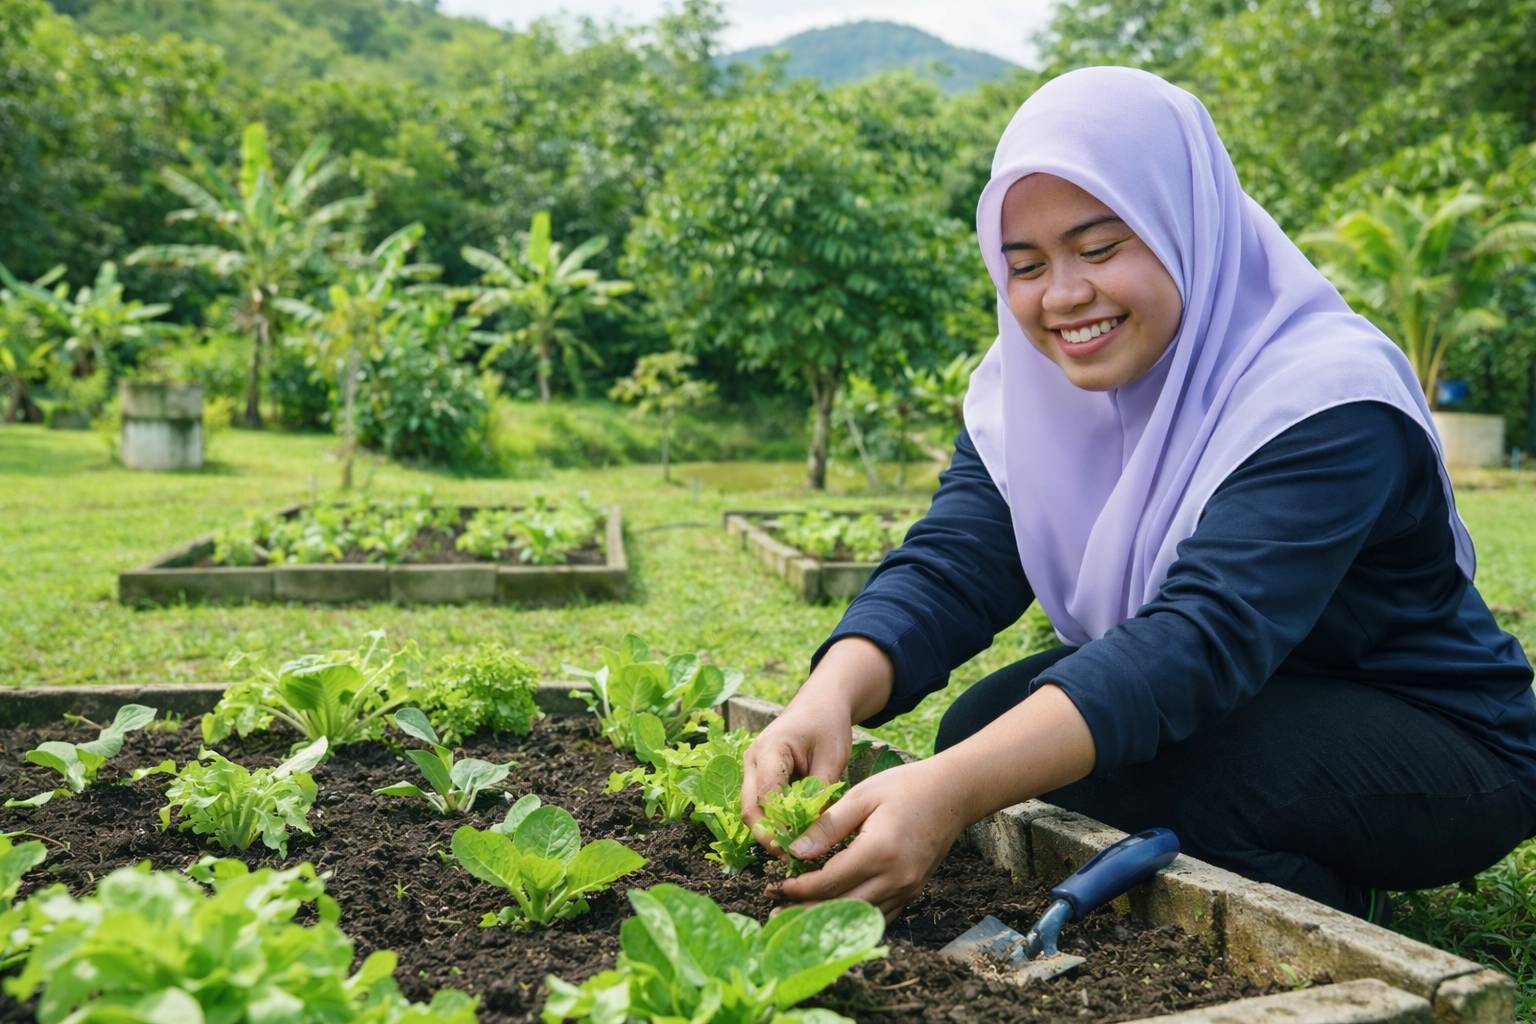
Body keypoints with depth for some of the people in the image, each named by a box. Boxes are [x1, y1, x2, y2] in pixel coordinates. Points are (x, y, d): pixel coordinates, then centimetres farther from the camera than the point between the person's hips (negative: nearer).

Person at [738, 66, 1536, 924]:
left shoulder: (1325, 398, -28)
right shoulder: (1029, 387, -7)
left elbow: (1205, 635, -41)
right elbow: (948, 571, -19)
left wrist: (958, 790, -53)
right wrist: (830, 696, -41)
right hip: (1222, 712, 7)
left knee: (1138, 761, -31)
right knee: (983, 726, -14)